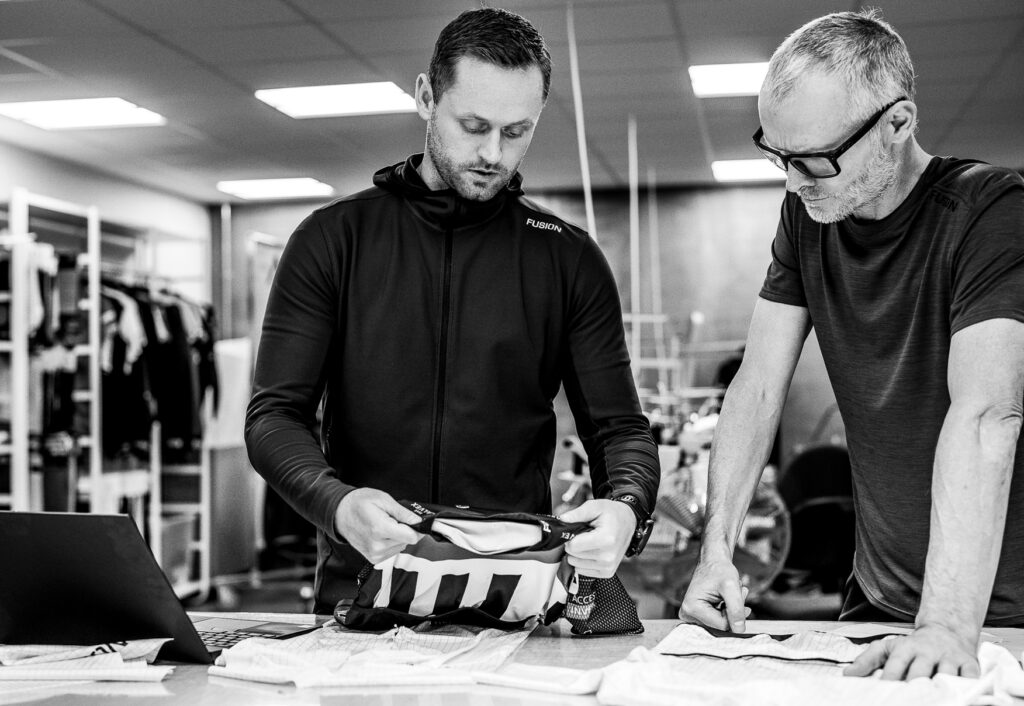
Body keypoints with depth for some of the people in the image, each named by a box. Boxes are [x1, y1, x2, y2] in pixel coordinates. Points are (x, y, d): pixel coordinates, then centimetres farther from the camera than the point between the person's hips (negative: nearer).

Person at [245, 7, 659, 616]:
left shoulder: (570, 259, 9)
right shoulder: (332, 240, 6)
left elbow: (620, 427, 7)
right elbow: (274, 417, 1)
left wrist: (627, 507, -16)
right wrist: (337, 502, -20)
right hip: (363, 585, 0)